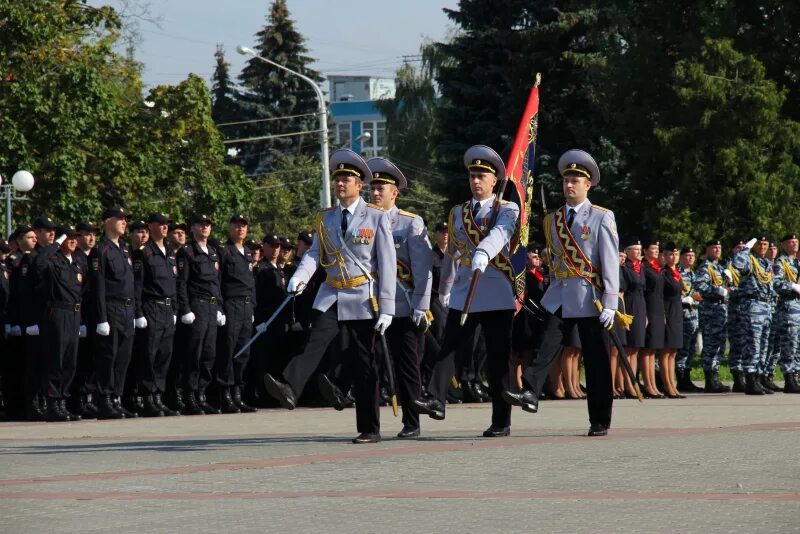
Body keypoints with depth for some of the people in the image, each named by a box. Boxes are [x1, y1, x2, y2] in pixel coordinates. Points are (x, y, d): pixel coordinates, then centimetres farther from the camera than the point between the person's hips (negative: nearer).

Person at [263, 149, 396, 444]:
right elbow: (315, 253, 3)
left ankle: (370, 429, 6)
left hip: (363, 298, -3)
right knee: (315, 341, -20)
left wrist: (386, 308, -9)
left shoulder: (376, 217, -2)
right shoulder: (325, 218, 11)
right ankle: (289, 389, -43)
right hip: (331, 295, 3)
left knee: (363, 362, 0)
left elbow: (388, 264, -4)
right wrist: (301, 275, -20)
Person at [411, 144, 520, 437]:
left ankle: (501, 422, 3)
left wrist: (482, 253, -43)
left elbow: (499, 233, -23)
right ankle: (436, 400, -27)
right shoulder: (457, 212, 15)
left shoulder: (507, 210, 0)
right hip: (463, 292, 4)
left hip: (497, 294, -4)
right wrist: (444, 290, 29)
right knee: (448, 346, -14)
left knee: (498, 358, 0)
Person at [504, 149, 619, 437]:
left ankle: (600, 422, 6)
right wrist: (553, 292, 13)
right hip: (559, 297, 4)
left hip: (590, 299, -4)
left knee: (596, 361, 1)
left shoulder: (602, 218, -2)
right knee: (545, 345, -18)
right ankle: (530, 394, -32)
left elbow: (611, 263, -6)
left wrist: (609, 304, -13)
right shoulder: (553, 220, 13)